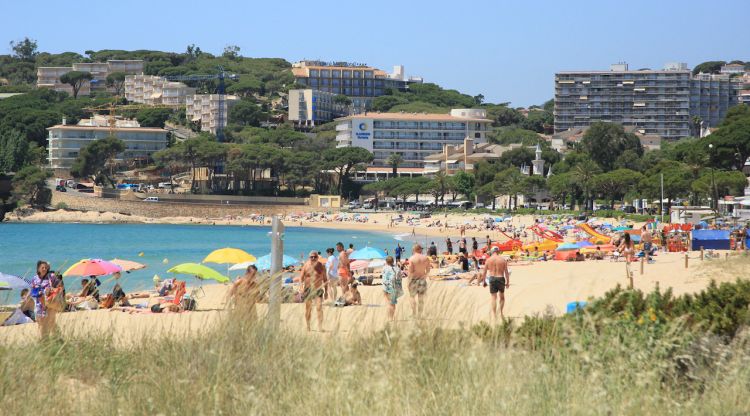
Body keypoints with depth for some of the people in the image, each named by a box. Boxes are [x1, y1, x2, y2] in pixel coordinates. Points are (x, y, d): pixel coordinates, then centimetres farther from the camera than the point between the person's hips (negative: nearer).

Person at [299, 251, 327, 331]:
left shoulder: (321, 267, -1)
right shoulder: (306, 266, -1)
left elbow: (325, 279, 6)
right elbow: (301, 278, -1)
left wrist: (326, 291, 6)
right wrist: (301, 287, -17)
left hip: (318, 290, -1)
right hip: (308, 289, 1)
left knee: (319, 308, -14)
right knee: (308, 309, 9)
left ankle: (320, 327, -16)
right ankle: (308, 327, 22)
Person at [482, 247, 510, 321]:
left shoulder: (488, 260, 1)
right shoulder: (503, 260, -1)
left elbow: (484, 272, 4)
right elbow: (506, 272, -2)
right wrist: (507, 282, 4)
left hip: (492, 279, 0)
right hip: (501, 278, 0)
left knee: (493, 297, 3)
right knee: (502, 297, 19)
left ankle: (494, 315, -1)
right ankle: (500, 312, 11)